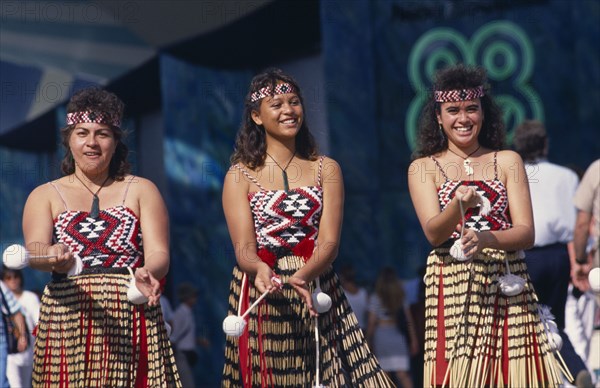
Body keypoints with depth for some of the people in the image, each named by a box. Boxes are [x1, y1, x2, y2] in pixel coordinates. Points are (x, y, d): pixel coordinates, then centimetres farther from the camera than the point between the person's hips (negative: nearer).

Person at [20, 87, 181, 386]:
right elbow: (33, 249, -6)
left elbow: (159, 254, 0)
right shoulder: (45, 196, 12)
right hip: (67, 321, 0)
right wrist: (52, 256, -30)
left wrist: (146, 272, -23)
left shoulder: (141, 190, 11)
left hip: (132, 323, 0)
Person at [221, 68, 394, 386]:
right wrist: (261, 270, -30)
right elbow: (244, 248, -7)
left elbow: (329, 242, -4)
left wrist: (301, 276, -24)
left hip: (316, 292, 1)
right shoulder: (240, 175, 3)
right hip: (261, 296, -1)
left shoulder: (326, 169, 8)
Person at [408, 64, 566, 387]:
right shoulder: (422, 168, 5)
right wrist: (459, 205, -29)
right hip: (451, 289, -1)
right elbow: (433, 233, -9)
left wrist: (486, 239, -23)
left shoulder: (507, 161, 8)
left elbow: (526, 233, -2)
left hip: (506, 285, 1)